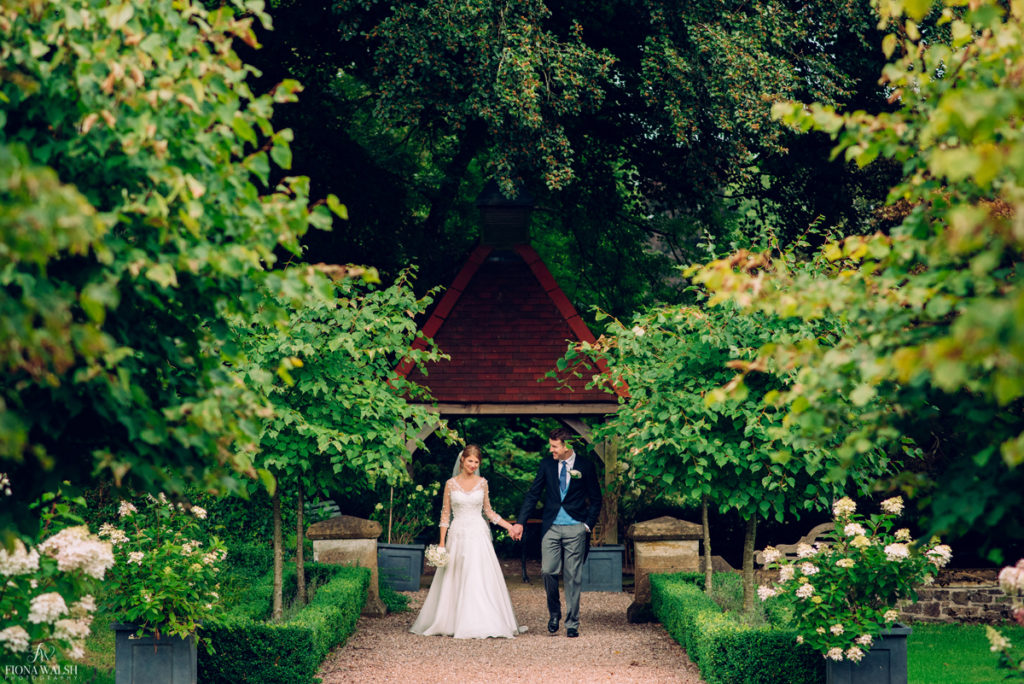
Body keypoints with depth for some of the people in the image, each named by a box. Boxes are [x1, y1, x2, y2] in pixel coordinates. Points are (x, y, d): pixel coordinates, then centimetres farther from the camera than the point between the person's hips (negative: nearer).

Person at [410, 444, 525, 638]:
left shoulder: (482, 483, 6)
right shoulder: (451, 484, 3)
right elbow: (445, 514, 5)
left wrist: (509, 526, 6)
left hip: (478, 535, 0)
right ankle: (450, 622, 9)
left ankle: (480, 624, -4)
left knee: (480, 580, -6)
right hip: (458, 535, 0)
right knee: (454, 581, 1)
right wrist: (441, 542, 0)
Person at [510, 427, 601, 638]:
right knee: (548, 571, -8)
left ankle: (572, 624, 8)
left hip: (575, 528, -2)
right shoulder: (547, 465, 5)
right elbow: (533, 495, 8)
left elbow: (596, 499, 7)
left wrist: (588, 525, -2)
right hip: (551, 527, 2)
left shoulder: (586, 466, -1)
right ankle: (554, 612, 16)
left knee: (573, 577, 0)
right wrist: (520, 522, 1)